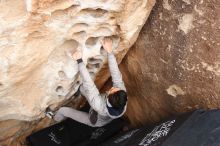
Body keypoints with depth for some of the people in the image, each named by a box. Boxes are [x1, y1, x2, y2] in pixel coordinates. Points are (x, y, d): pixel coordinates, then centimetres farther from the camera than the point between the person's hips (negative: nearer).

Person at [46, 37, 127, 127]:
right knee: (82, 87, 10)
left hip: (95, 121, -4)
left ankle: (55, 119, 45)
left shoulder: (99, 106, -50)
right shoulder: (122, 97, -39)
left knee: (63, 110, 12)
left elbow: (89, 85, -46)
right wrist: (109, 51, -39)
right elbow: (117, 76, -36)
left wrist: (79, 61, -42)